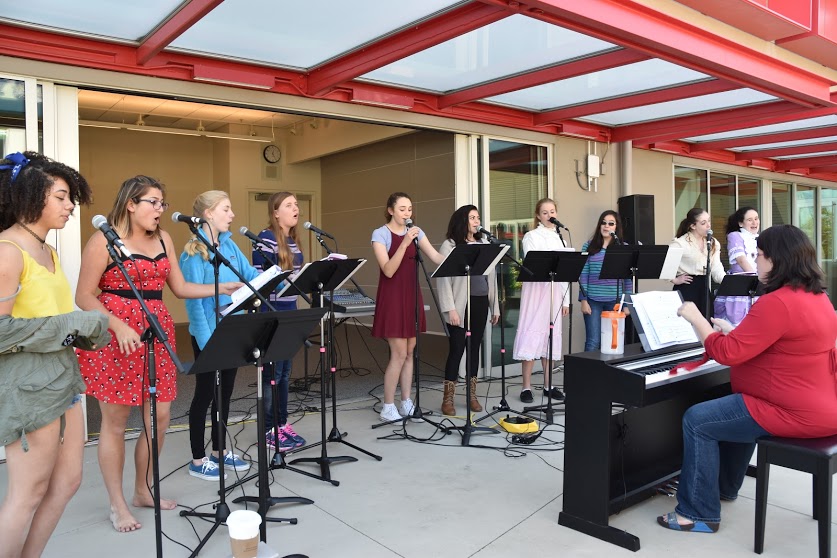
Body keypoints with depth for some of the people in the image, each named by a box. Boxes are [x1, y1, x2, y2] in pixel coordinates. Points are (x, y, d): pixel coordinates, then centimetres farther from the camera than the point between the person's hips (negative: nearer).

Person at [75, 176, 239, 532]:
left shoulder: (163, 239, 12)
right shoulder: (104, 239, -6)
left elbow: (180, 288, 12)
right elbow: (84, 296, -7)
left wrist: (223, 288, 0)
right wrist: (118, 324, -21)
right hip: (115, 337, -6)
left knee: (160, 417, 8)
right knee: (116, 420, 4)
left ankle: (143, 490, 27)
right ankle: (117, 504, 18)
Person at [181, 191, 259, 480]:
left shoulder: (229, 245, 7)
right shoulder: (194, 251, -14)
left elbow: (250, 275, 8)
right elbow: (193, 298, -18)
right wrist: (206, 340, -22)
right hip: (208, 333, -7)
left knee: (225, 392, 16)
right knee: (205, 393, 4)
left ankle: (219, 451, 31)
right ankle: (198, 460, 19)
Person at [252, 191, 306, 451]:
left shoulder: (293, 240, 14)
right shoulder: (266, 239, -12)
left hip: (289, 313, 9)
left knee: (285, 372, 14)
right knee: (272, 372, 0)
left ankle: (282, 424, 25)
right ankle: (269, 430, 12)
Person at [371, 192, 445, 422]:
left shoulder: (416, 231, 8)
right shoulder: (380, 234, -8)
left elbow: (436, 257, -3)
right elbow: (388, 270, -19)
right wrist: (405, 242, -28)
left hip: (412, 295, 6)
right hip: (392, 297, -6)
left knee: (409, 352, 9)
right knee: (399, 353, -7)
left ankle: (406, 403, 20)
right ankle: (388, 407, 5)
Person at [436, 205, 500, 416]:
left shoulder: (484, 244, 14)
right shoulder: (449, 246, -3)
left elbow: (491, 276, 14)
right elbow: (443, 279, -9)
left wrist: (495, 306, 12)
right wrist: (450, 309, -15)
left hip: (481, 303, 5)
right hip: (461, 305, -5)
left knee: (475, 348, 10)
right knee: (457, 349, -3)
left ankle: (472, 396, 20)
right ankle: (448, 399, 7)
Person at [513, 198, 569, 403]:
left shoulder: (560, 238, 16)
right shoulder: (531, 236, 1)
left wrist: (565, 300, 12)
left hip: (554, 291, 6)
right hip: (535, 289, -5)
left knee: (551, 335, 8)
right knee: (532, 334, -7)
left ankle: (548, 385, 16)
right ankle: (526, 387, -2)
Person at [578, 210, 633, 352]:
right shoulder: (589, 246, 4)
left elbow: (628, 278, 7)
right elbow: (583, 275, 2)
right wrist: (583, 300, -4)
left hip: (616, 301, 1)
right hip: (593, 301, -1)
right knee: (593, 342, -2)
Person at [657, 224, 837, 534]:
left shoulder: (777, 303, -24)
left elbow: (728, 354, -23)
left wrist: (695, 317, -11)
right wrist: (732, 330, 18)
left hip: (792, 413, -11)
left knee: (697, 420, -6)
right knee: (734, 409, 31)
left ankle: (698, 513, 4)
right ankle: (724, 487, 42)